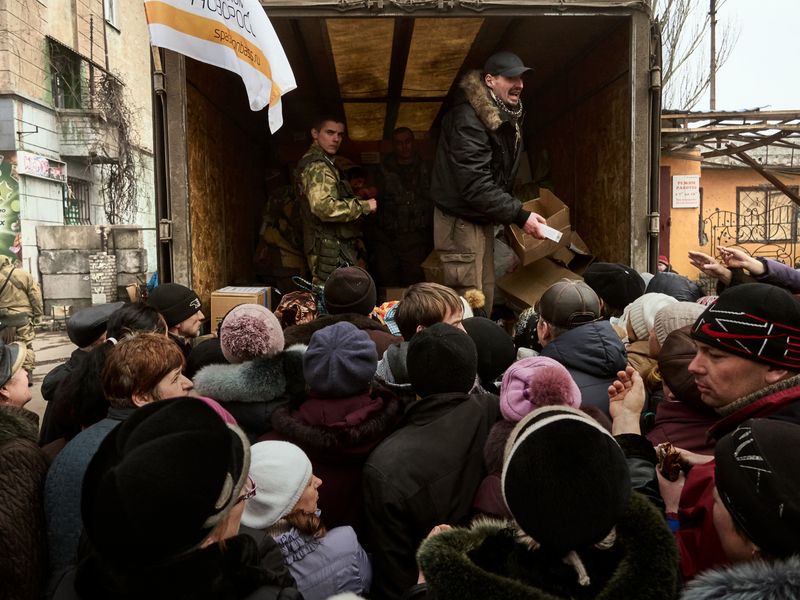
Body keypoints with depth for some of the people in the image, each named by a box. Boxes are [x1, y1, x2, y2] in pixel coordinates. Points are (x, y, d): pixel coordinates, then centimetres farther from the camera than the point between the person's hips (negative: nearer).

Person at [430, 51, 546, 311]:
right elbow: (475, 185, -26)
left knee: (485, 298, 15)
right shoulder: (467, 119, -21)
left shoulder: (508, 116, 10)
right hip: (460, 221, -9)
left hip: (483, 219, 9)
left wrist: (511, 210, 7)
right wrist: (519, 215, -23)